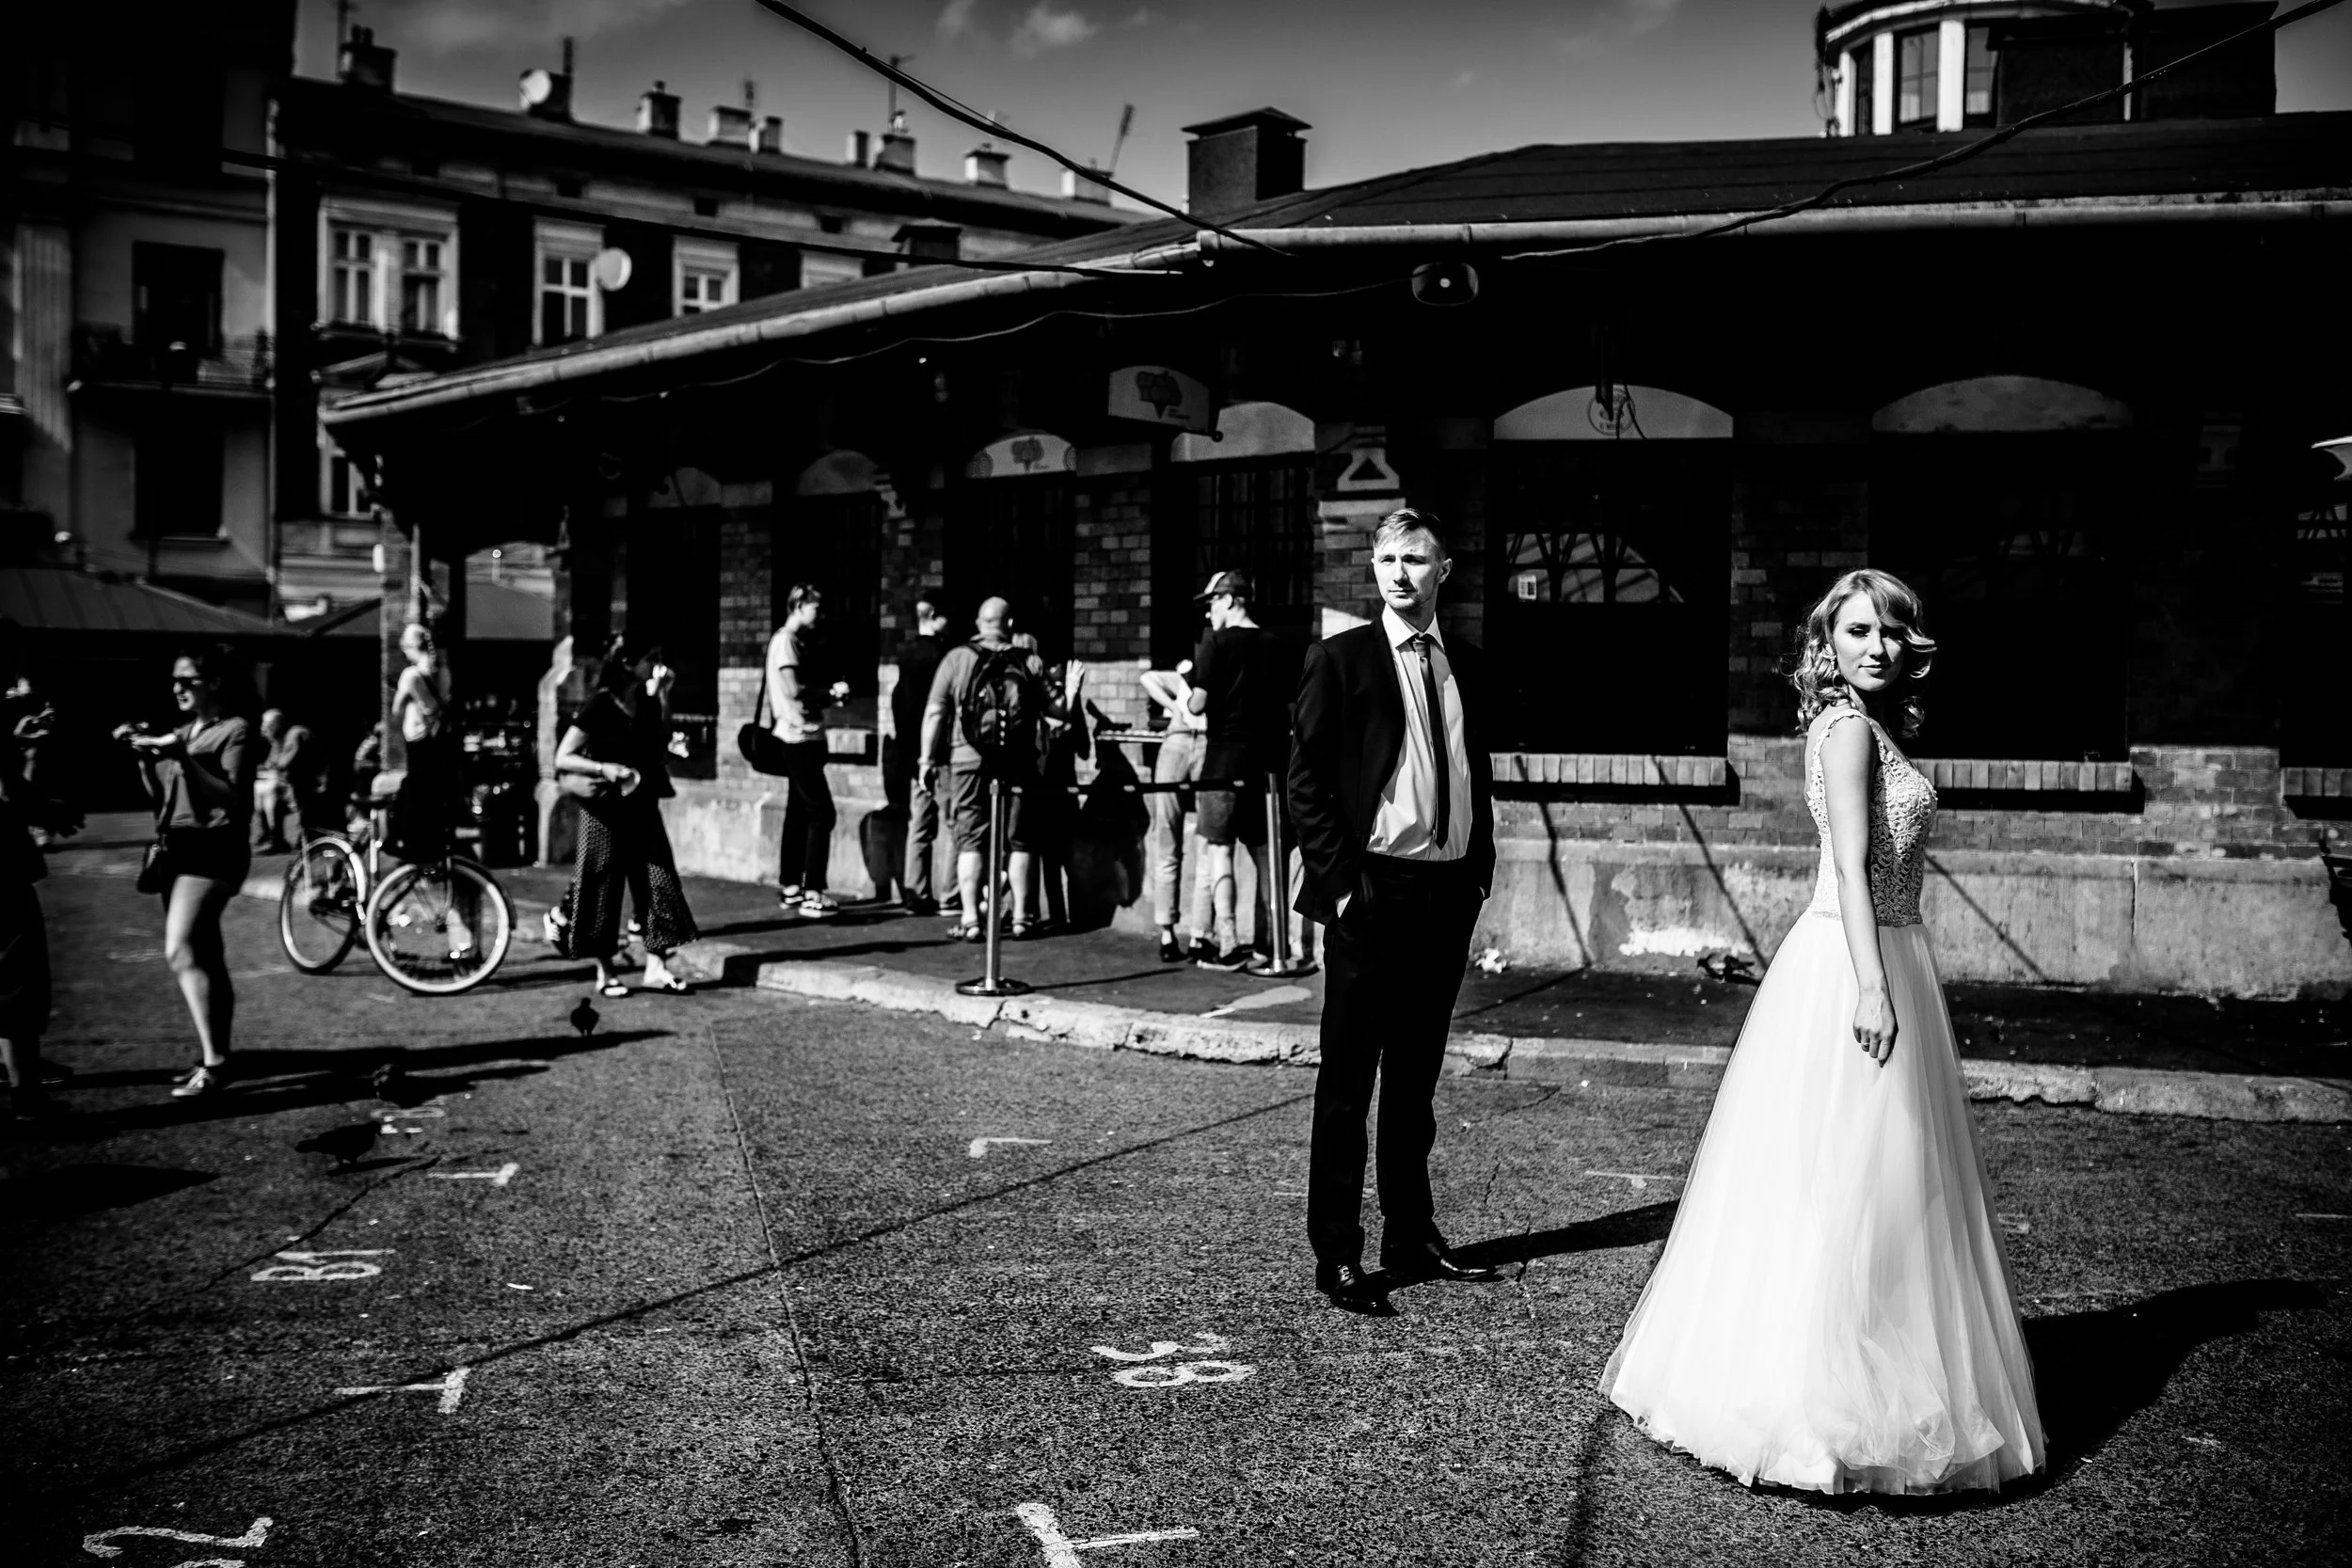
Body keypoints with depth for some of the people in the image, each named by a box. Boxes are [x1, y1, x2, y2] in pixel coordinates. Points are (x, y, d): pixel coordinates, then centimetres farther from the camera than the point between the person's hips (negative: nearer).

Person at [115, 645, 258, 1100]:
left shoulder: (235, 730, -6)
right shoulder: (181, 732, 18)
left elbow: (231, 798, -18)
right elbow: (159, 797, 16)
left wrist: (183, 758, -24)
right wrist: (144, 755, 3)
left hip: (213, 849, -8)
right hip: (176, 848, 8)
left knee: (181, 952, -19)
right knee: (205, 958, 11)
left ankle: (213, 1061, -20)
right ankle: (216, 1053, 16)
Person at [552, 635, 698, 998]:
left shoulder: (647, 703, 6)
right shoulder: (601, 706, -11)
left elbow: (658, 750, 9)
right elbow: (562, 758, -12)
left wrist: (659, 698, 2)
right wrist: (604, 769, -27)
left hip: (643, 808, 6)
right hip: (606, 810, -6)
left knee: (659, 882, -2)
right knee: (604, 889, 3)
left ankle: (656, 967, 0)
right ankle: (606, 970, 14)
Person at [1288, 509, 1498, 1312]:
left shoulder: (1467, 666, 12)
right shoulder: (1339, 659, -3)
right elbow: (1305, 779, -6)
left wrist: (1480, 872, 10)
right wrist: (1337, 879, -11)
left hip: (1450, 893, 5)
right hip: (1372, 891, -5)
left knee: (1416, 1077, 14)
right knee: (1347, 1079, 0)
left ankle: (1411, 1237, 25)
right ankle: (1337, 1253, 7)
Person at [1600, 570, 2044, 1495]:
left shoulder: (1871, 726, 17)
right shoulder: (1848, 727, -12)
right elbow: (1853, 867, -19)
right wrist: (1872, 986, -24)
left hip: (1884, 957, 10)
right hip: (1858, 965, -10)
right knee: (1847, 1188, -5)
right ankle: (1825, 1408, 2)